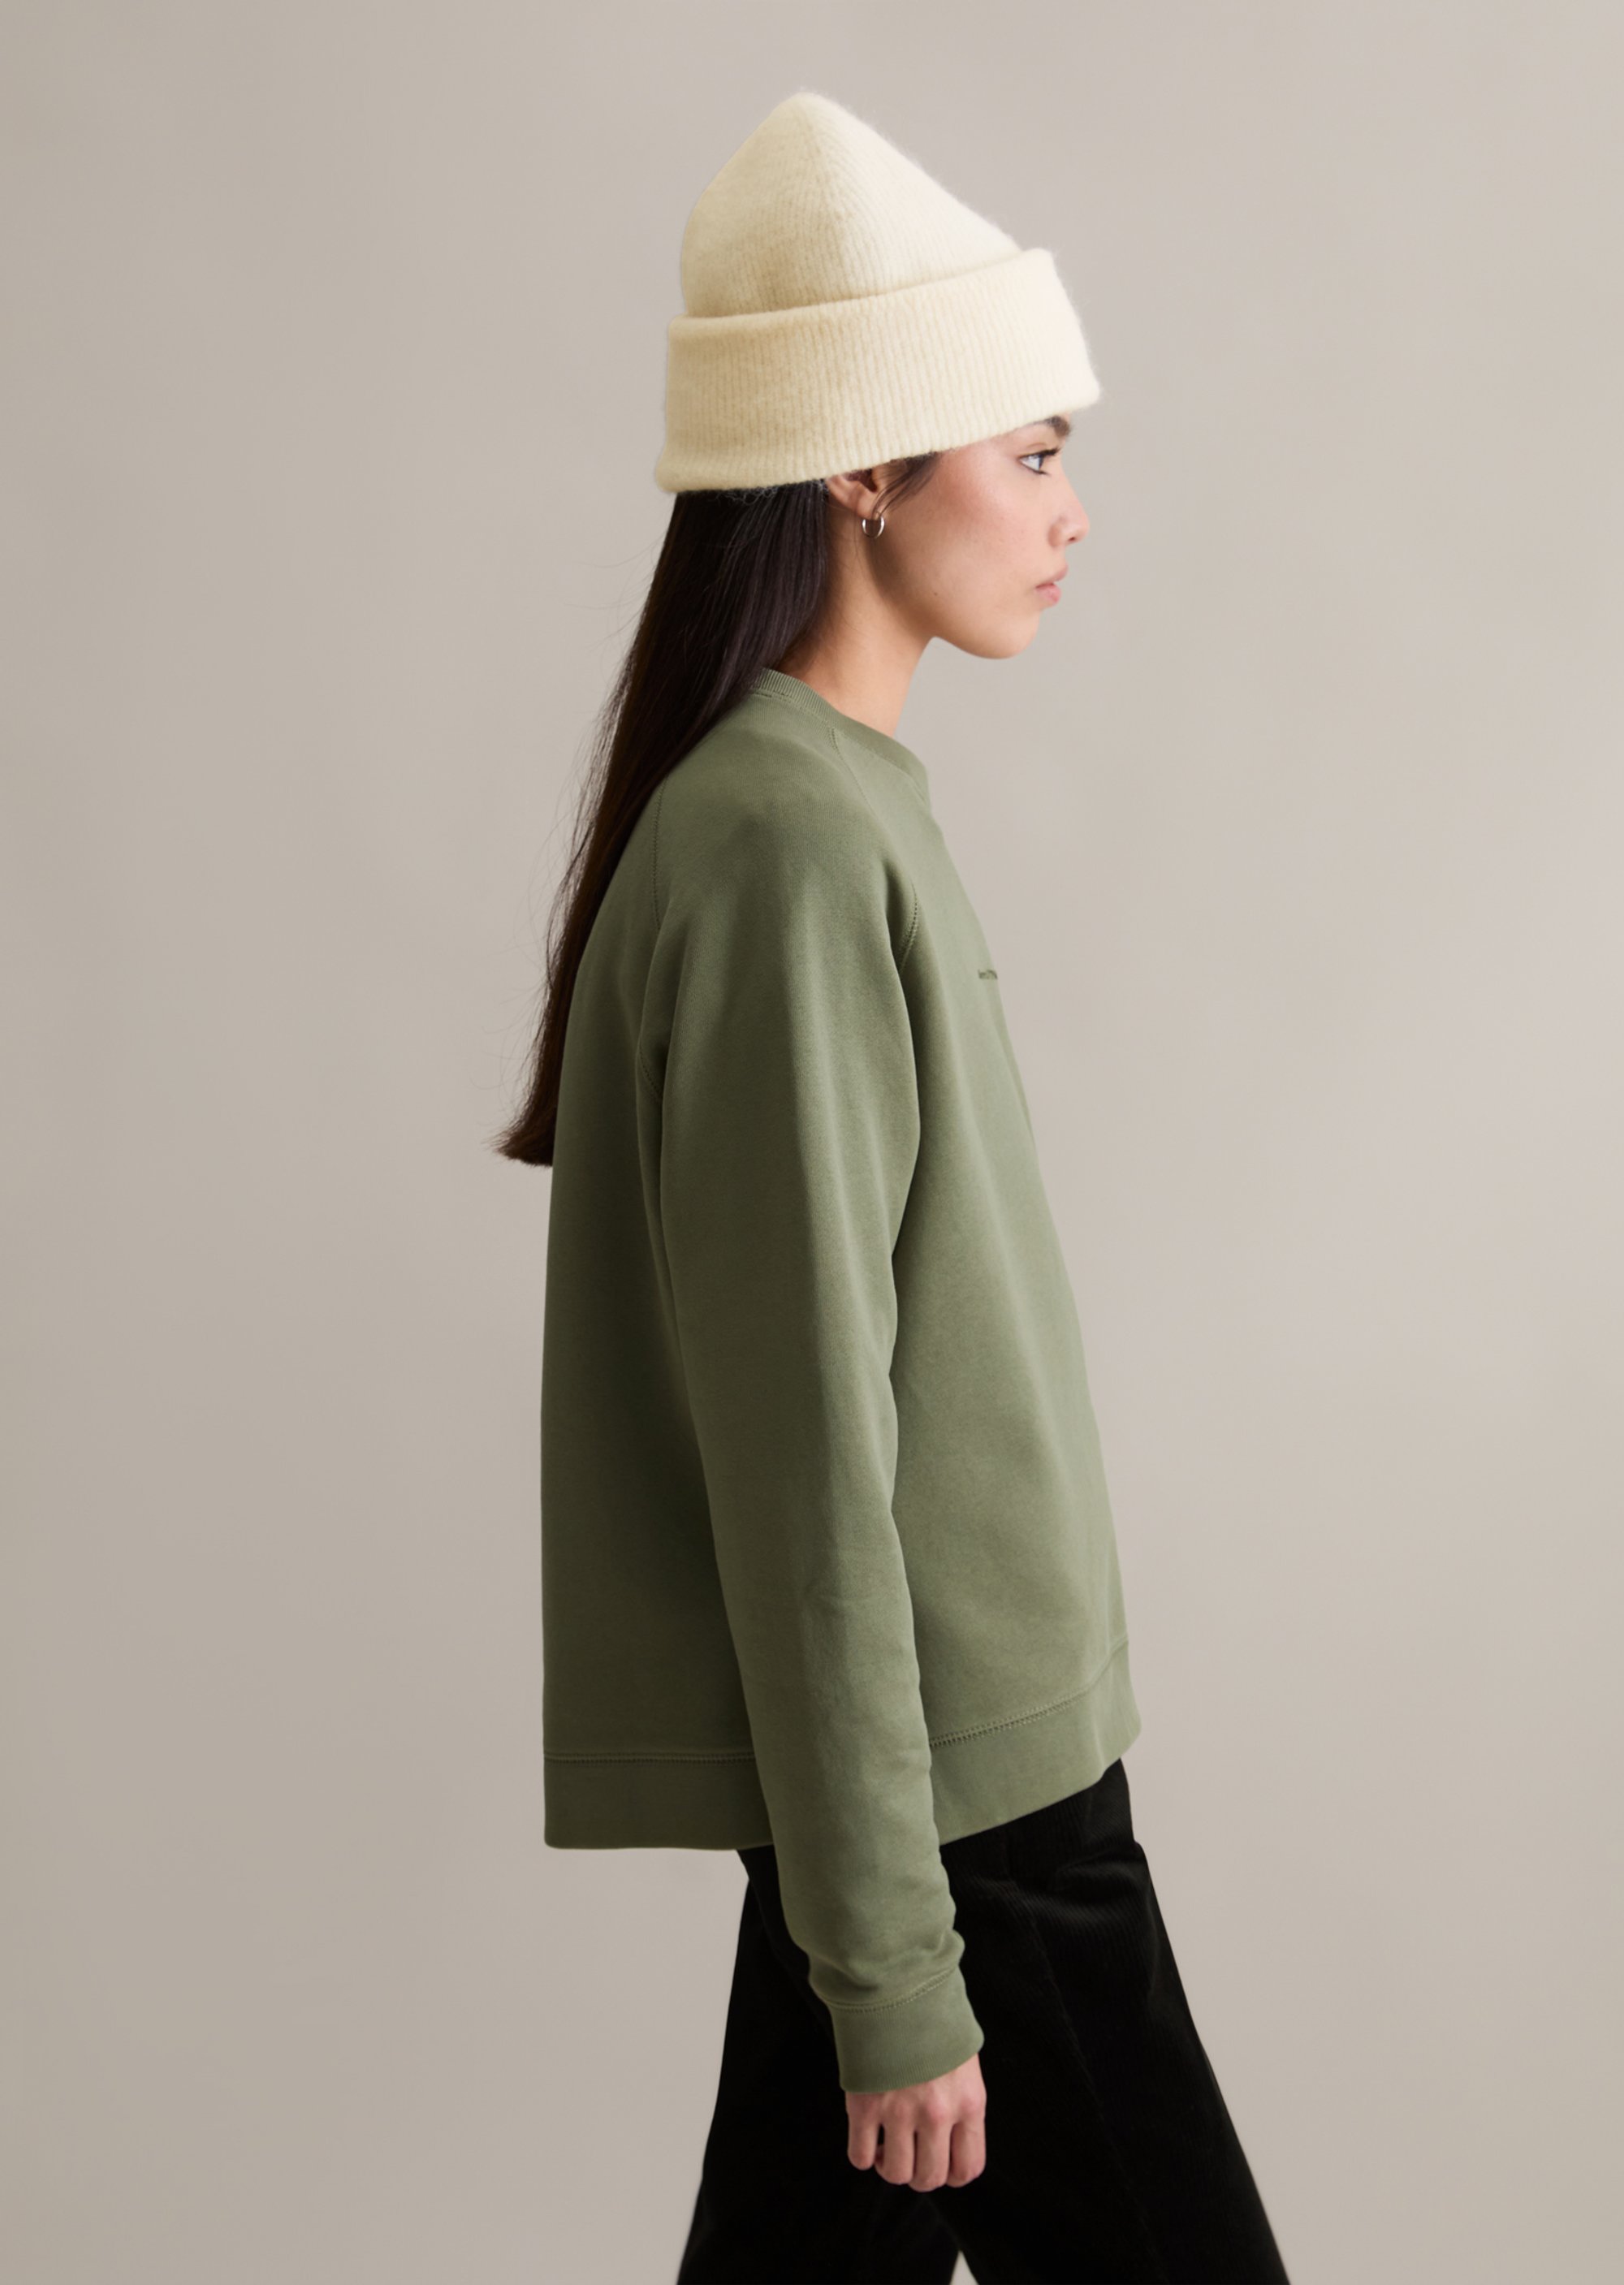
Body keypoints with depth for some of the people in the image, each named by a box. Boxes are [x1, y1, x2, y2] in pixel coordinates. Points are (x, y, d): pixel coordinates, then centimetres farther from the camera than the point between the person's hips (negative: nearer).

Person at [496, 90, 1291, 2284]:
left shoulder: (836, 807, 11)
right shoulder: (789, 848, -19)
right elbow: (805, 1449, -21)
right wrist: (895, 1965, -18)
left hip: (969, 1754, 9)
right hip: (953, 1790, -9)